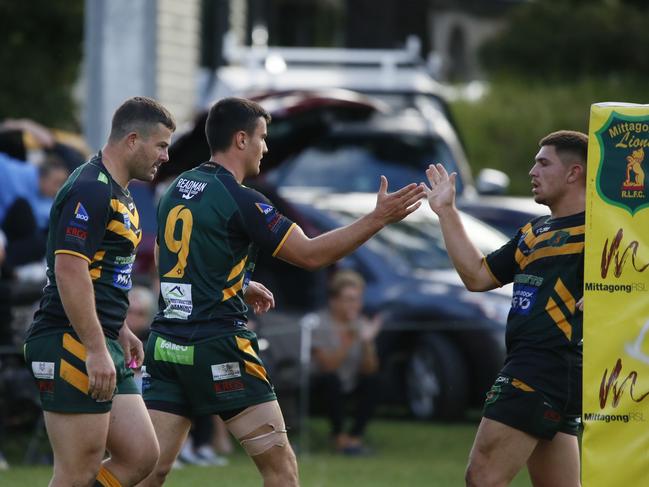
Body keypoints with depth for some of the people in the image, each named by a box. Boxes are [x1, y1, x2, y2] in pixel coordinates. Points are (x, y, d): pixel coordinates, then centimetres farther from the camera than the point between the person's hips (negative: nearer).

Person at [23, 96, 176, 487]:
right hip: (74, 347, -10)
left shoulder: (118, 193, 18)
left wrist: (121, 333, 26)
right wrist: (97, 350, -24)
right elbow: (68, 270, -22)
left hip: (103, 347, 10)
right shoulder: (90, 190, -15)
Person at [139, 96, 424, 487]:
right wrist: (379, 218, -8)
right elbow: (310, 254, -10)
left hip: (166, 343, 7)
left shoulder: (178, 190, 12)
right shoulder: (240, 200, -11)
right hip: (218, 350, -7)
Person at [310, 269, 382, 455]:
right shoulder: (320, 323, -17)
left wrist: (367, 342, -25)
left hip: (351, 386, 5)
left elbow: (369, 369, -9)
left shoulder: (362, 324, -3)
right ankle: (339, 436, -21)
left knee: (372, 381, -22)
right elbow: (328, 365, -27)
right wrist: (348, 340, -36)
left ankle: (355, 436, -16)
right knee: (330, 379, -34)